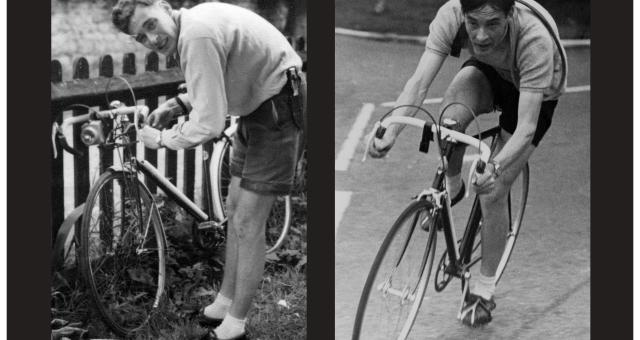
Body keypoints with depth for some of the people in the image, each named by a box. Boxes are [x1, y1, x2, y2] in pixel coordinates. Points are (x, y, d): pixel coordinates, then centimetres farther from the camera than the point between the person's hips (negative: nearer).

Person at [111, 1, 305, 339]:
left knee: (247, 224, -5)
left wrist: (162, 139, -14)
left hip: (279, 109, -10)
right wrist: (178, 104, 1)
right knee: (235, 210, 18)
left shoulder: (197, 36, -29)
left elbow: (208, 125, -30)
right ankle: (224, 304, 31)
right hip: (259, 106, 10)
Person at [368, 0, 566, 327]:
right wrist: (389, 132, -54)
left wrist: (494, 167, -60)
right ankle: (450, 187, -1)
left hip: (534, 93, -2)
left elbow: (526, 127, -43)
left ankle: (484, 290, 14)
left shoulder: (535, 40, -42)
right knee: (453, 110, -34)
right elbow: (420, 81, -38)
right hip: (488, 73, 3)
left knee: (492, 193, -9)